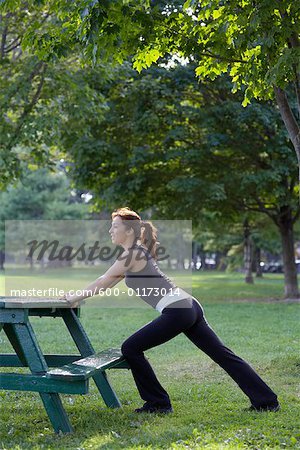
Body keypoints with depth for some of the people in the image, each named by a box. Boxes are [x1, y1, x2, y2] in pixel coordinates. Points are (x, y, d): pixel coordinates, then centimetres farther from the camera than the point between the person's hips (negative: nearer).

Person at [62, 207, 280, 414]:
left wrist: (77, 297, 13)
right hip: (189, 306, 10)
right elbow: (108, 282, 30)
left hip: (176, 312, -10)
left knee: (131, 349, 2)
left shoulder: (132, 254, -6)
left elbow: (103, 281, 1)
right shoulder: (138, 251, 22)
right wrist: (80, 295, 30)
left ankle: (158, 403, 10)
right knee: (223, 355, 11)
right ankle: (267, 400, 14)